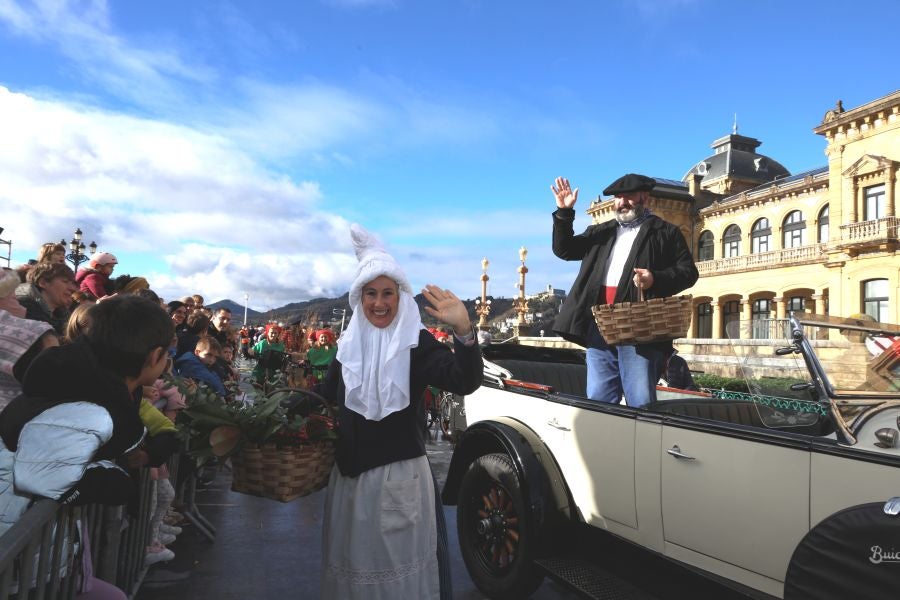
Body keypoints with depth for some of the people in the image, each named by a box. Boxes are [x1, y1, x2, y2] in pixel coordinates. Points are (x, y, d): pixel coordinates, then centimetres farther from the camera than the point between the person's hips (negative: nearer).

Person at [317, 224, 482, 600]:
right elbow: (327, 395, 18)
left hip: (399, 477, -5)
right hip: (349, 474, 5)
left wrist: (464, 331, -41)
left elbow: (465, 382, -26)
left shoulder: (416, 343, -10)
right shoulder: (349, 345, 5)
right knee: (353, 563, 19)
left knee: (400, 568, 7)